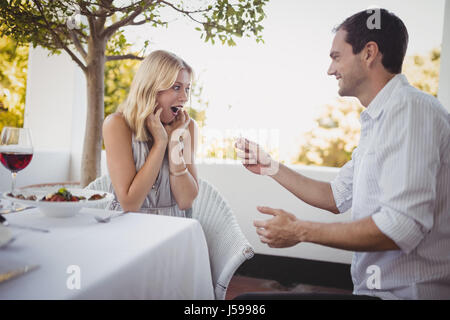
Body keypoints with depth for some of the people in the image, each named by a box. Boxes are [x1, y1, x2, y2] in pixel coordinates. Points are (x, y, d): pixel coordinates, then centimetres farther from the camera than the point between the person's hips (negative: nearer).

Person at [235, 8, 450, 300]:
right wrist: (270, 167, 14)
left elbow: (402, 226, -26)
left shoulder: (411, 108, -18)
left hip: (404, 290, -9)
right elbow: (338, 197, 18)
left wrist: (300, 231, -17)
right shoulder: (377, 122, 15)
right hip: (377, 286, 9)